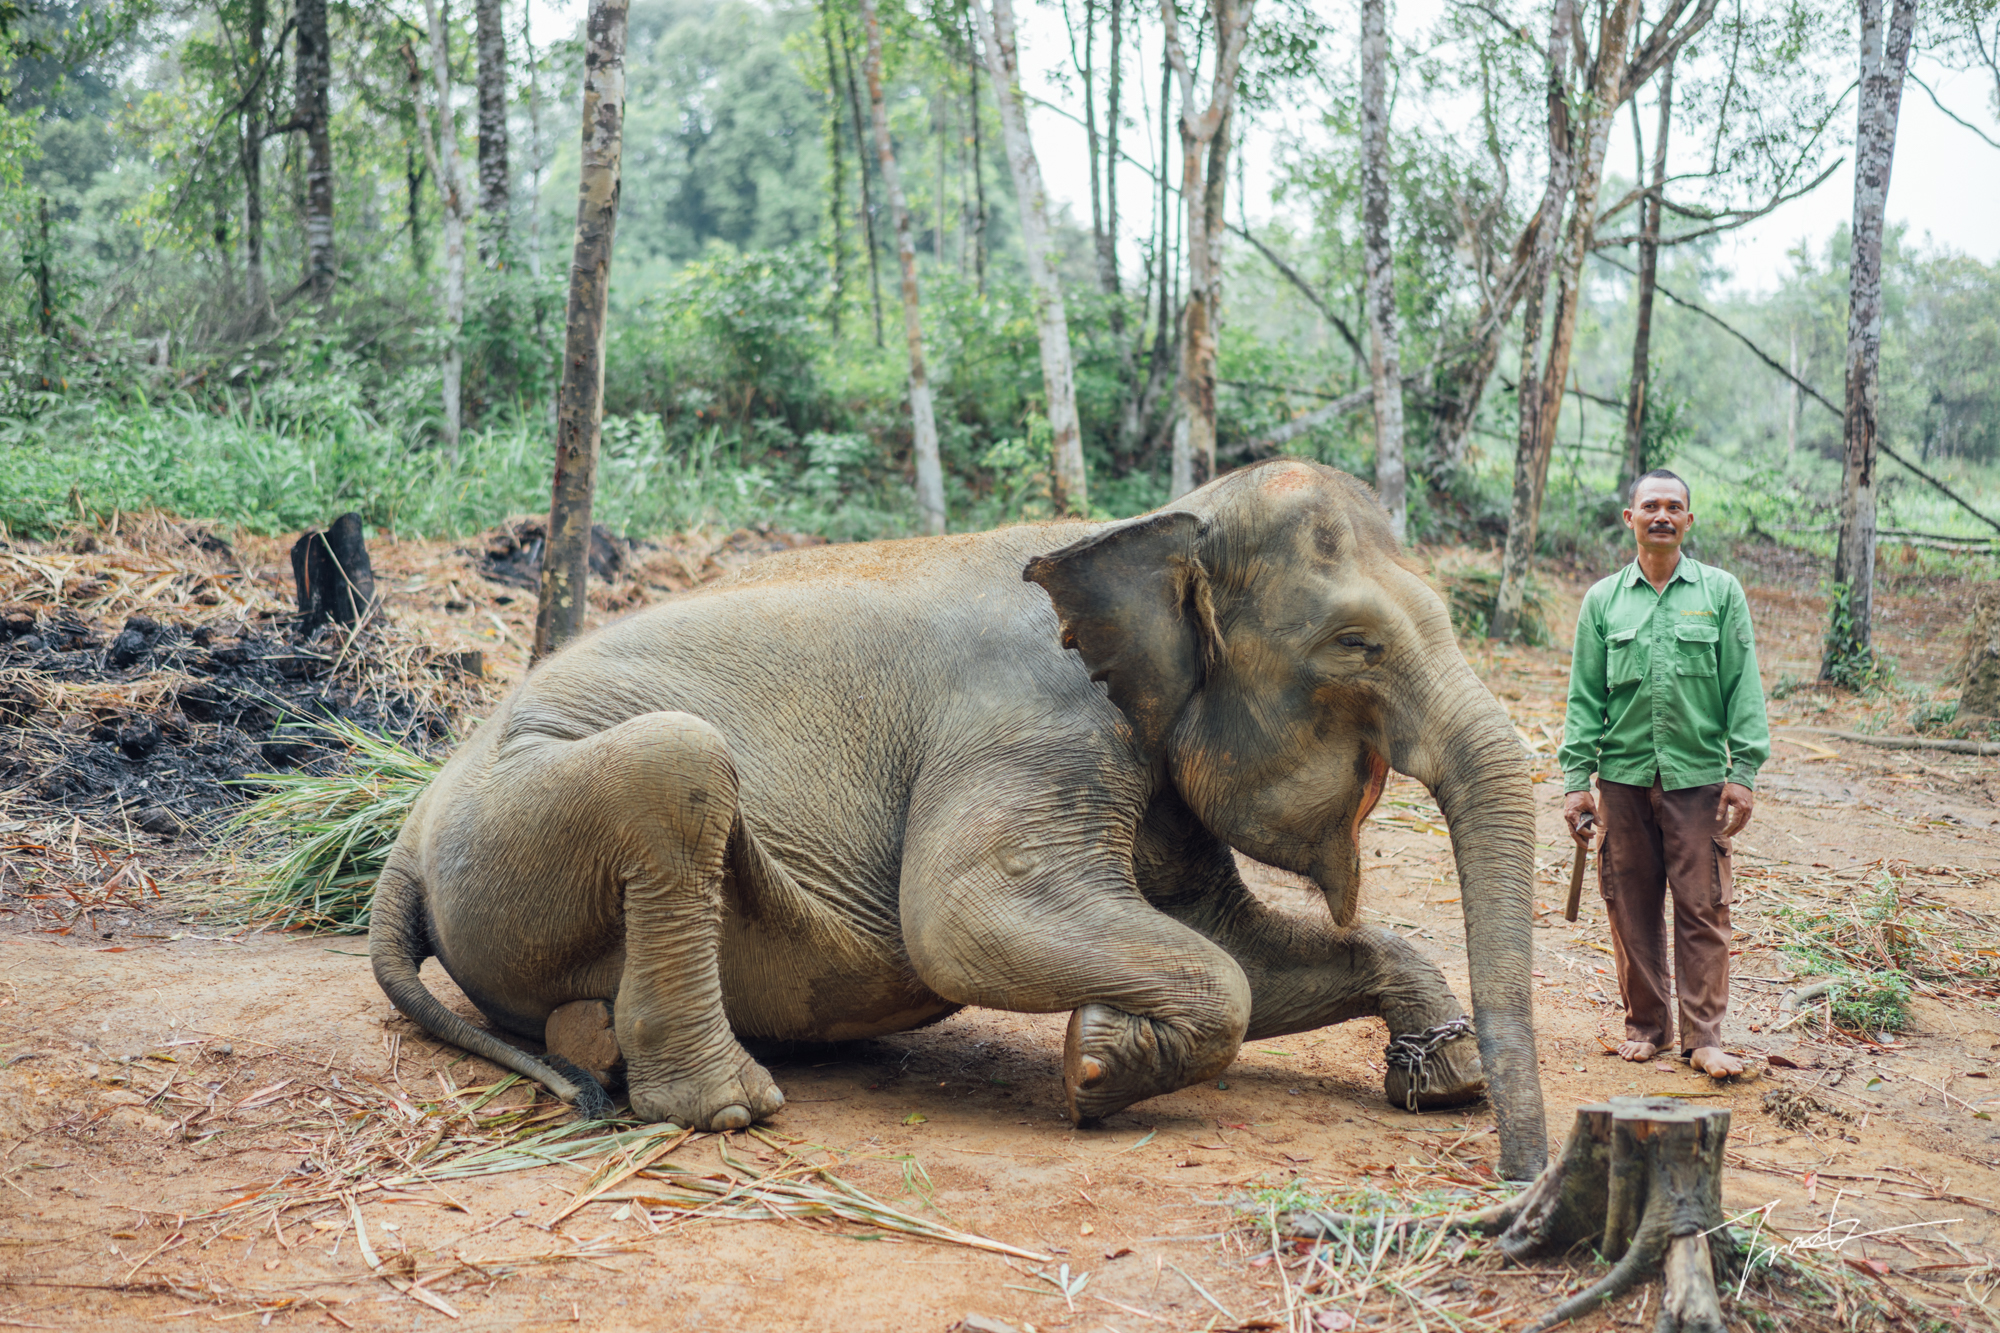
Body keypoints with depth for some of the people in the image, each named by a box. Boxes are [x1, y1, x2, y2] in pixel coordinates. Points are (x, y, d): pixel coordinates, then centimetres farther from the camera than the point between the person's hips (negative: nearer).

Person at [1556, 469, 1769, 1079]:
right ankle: (1645, 1023, 19)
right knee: (1631, 907, 6)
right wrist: (1576, 780, 2)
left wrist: (1743, 772, -3)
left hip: (1698, 777, -1)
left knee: (1702, 908, -2)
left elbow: (1744, 687, 3)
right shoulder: (1603, 599, 7)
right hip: (1624, 777, 2)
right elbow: (1585, 697, 8)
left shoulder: (1721, 591, 4)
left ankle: (1704, 1035, 5)